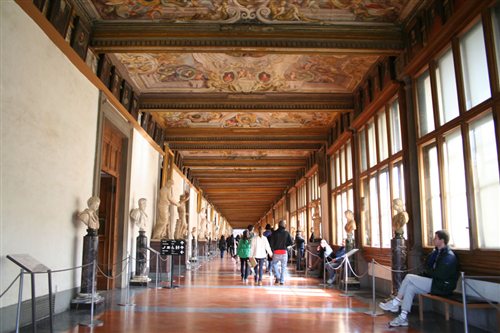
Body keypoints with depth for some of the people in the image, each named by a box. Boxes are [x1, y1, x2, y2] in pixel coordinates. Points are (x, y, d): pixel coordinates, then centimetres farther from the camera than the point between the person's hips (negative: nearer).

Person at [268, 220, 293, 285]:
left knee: (274, 264, 20)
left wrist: (272, 251, 7)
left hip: (276, 252, 0)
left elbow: (271, 243, -3)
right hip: (284, 252, 0)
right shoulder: (286, 233, -1)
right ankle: (282, 281, 6)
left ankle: (278, 277, 6)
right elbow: (291, 242, -2)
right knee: (283, 267, 9)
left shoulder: (274, 233, -1)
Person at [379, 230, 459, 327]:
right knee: (410, 287, -5)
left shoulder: (449, 256, -16)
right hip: (436, 283, 9)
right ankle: (403, 317, -4)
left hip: (443, 286, -9)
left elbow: (439, 274, -20)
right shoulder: (439, 252, 14)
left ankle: (395, 303, -8)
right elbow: (428, 265, 14)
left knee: (409, 277, -16)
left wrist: (427, 271, -3)